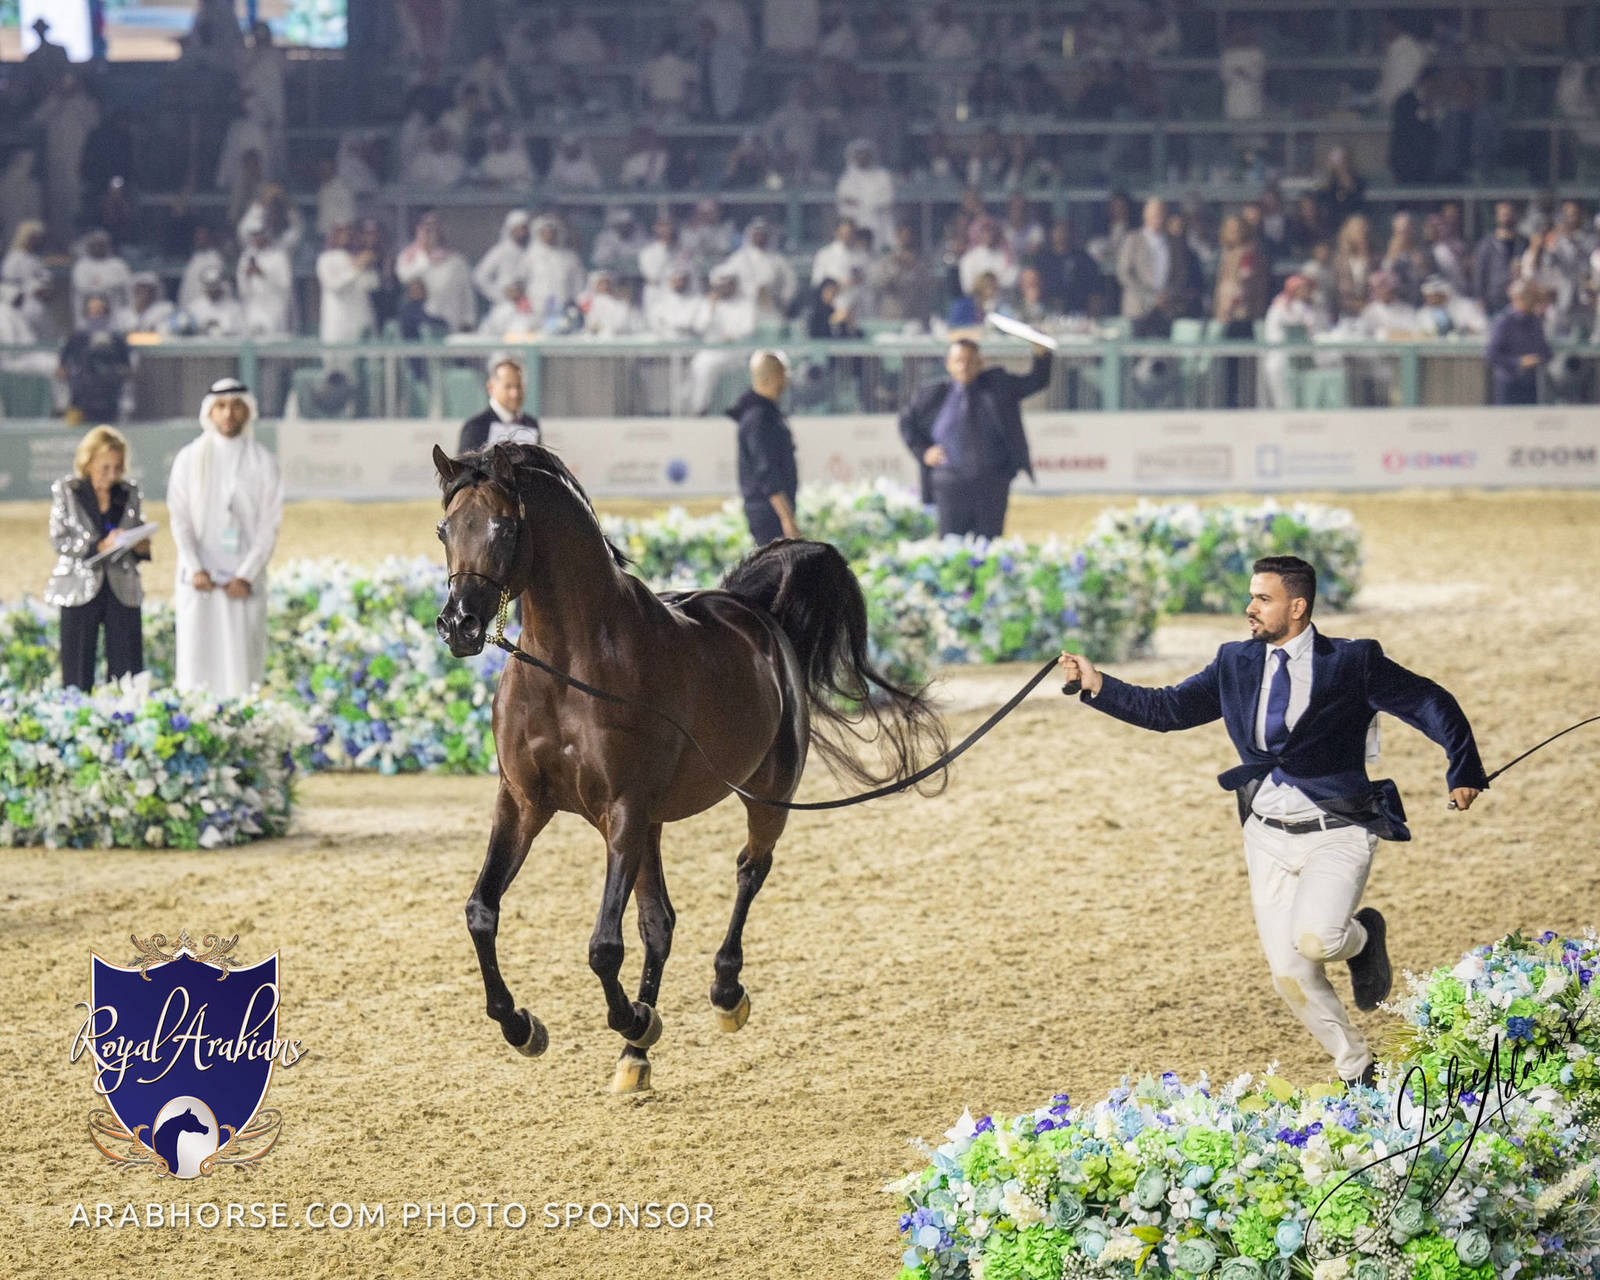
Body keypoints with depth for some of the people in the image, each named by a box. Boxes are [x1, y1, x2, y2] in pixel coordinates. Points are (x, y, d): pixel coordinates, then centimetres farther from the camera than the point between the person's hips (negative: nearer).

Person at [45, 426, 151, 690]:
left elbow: (140, 536, 16)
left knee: (127, 668, -4)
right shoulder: (65, 491, 2)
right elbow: (59, 540, -5)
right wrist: (98, 547, -18)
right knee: (78, 670, -2)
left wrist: (142, 547, -8)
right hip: (81, 589, -2)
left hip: (122, 590, 2)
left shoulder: (130, 493, 10)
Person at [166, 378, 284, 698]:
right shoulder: (190, 459, 6)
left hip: (244, 579, 0)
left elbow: (270, 525, 1)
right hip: (199, 579, 0)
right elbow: (179, 519, 3)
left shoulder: (262, 462, 4)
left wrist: (247, 575, -9)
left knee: (243, 662, -4)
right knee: (197, 658, -3)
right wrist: (194, 569, -10)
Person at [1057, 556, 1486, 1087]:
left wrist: (1463, 770, -11)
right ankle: (1356, 1069, 22)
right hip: (1269, 836, 5)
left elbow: (1430, 704, -3)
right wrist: (1098, 685, -4)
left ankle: (1362, 936, 10)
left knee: (1314, 938, -27)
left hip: (1335, 833, -5)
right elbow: (1168, 709, 6)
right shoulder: (1236, 664, 6)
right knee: (1288, 972, 1)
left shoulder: (1352, 662, -7)